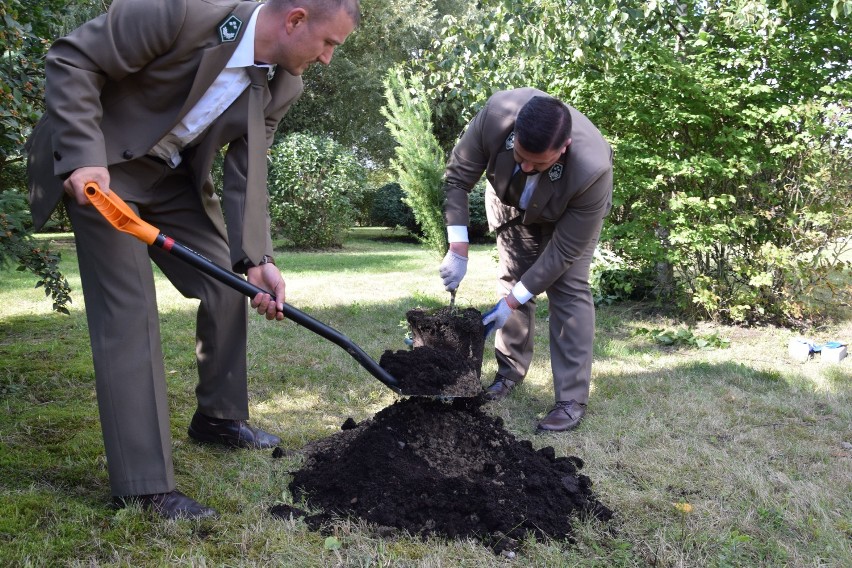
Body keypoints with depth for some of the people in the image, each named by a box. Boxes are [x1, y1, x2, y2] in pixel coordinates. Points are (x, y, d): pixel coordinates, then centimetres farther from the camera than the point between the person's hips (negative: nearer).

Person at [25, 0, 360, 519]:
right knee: (129, 308, -13)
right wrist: (83, 157, -30)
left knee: (229, 286, 4)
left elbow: (248, 174, -6)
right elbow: (73, 59, -22)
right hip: (97, 167, -7)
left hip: (173, 176, 7)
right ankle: (145, 486, -7)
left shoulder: (284, 86, -7)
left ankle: (219, 418, 27)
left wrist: (256, 258, -18)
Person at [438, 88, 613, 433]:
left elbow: (563, 251, -32)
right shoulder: (496, 113, -39)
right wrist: (458, 250, -29)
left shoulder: (593, 170, -44)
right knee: (511, 279, 6)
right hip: (512, 203, 3)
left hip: (568, 214, -3)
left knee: (568, 288, -14)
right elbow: (457, 178, -24)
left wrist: (513, 301, -29)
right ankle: (510, 372, 23)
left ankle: (572, 400, -9)